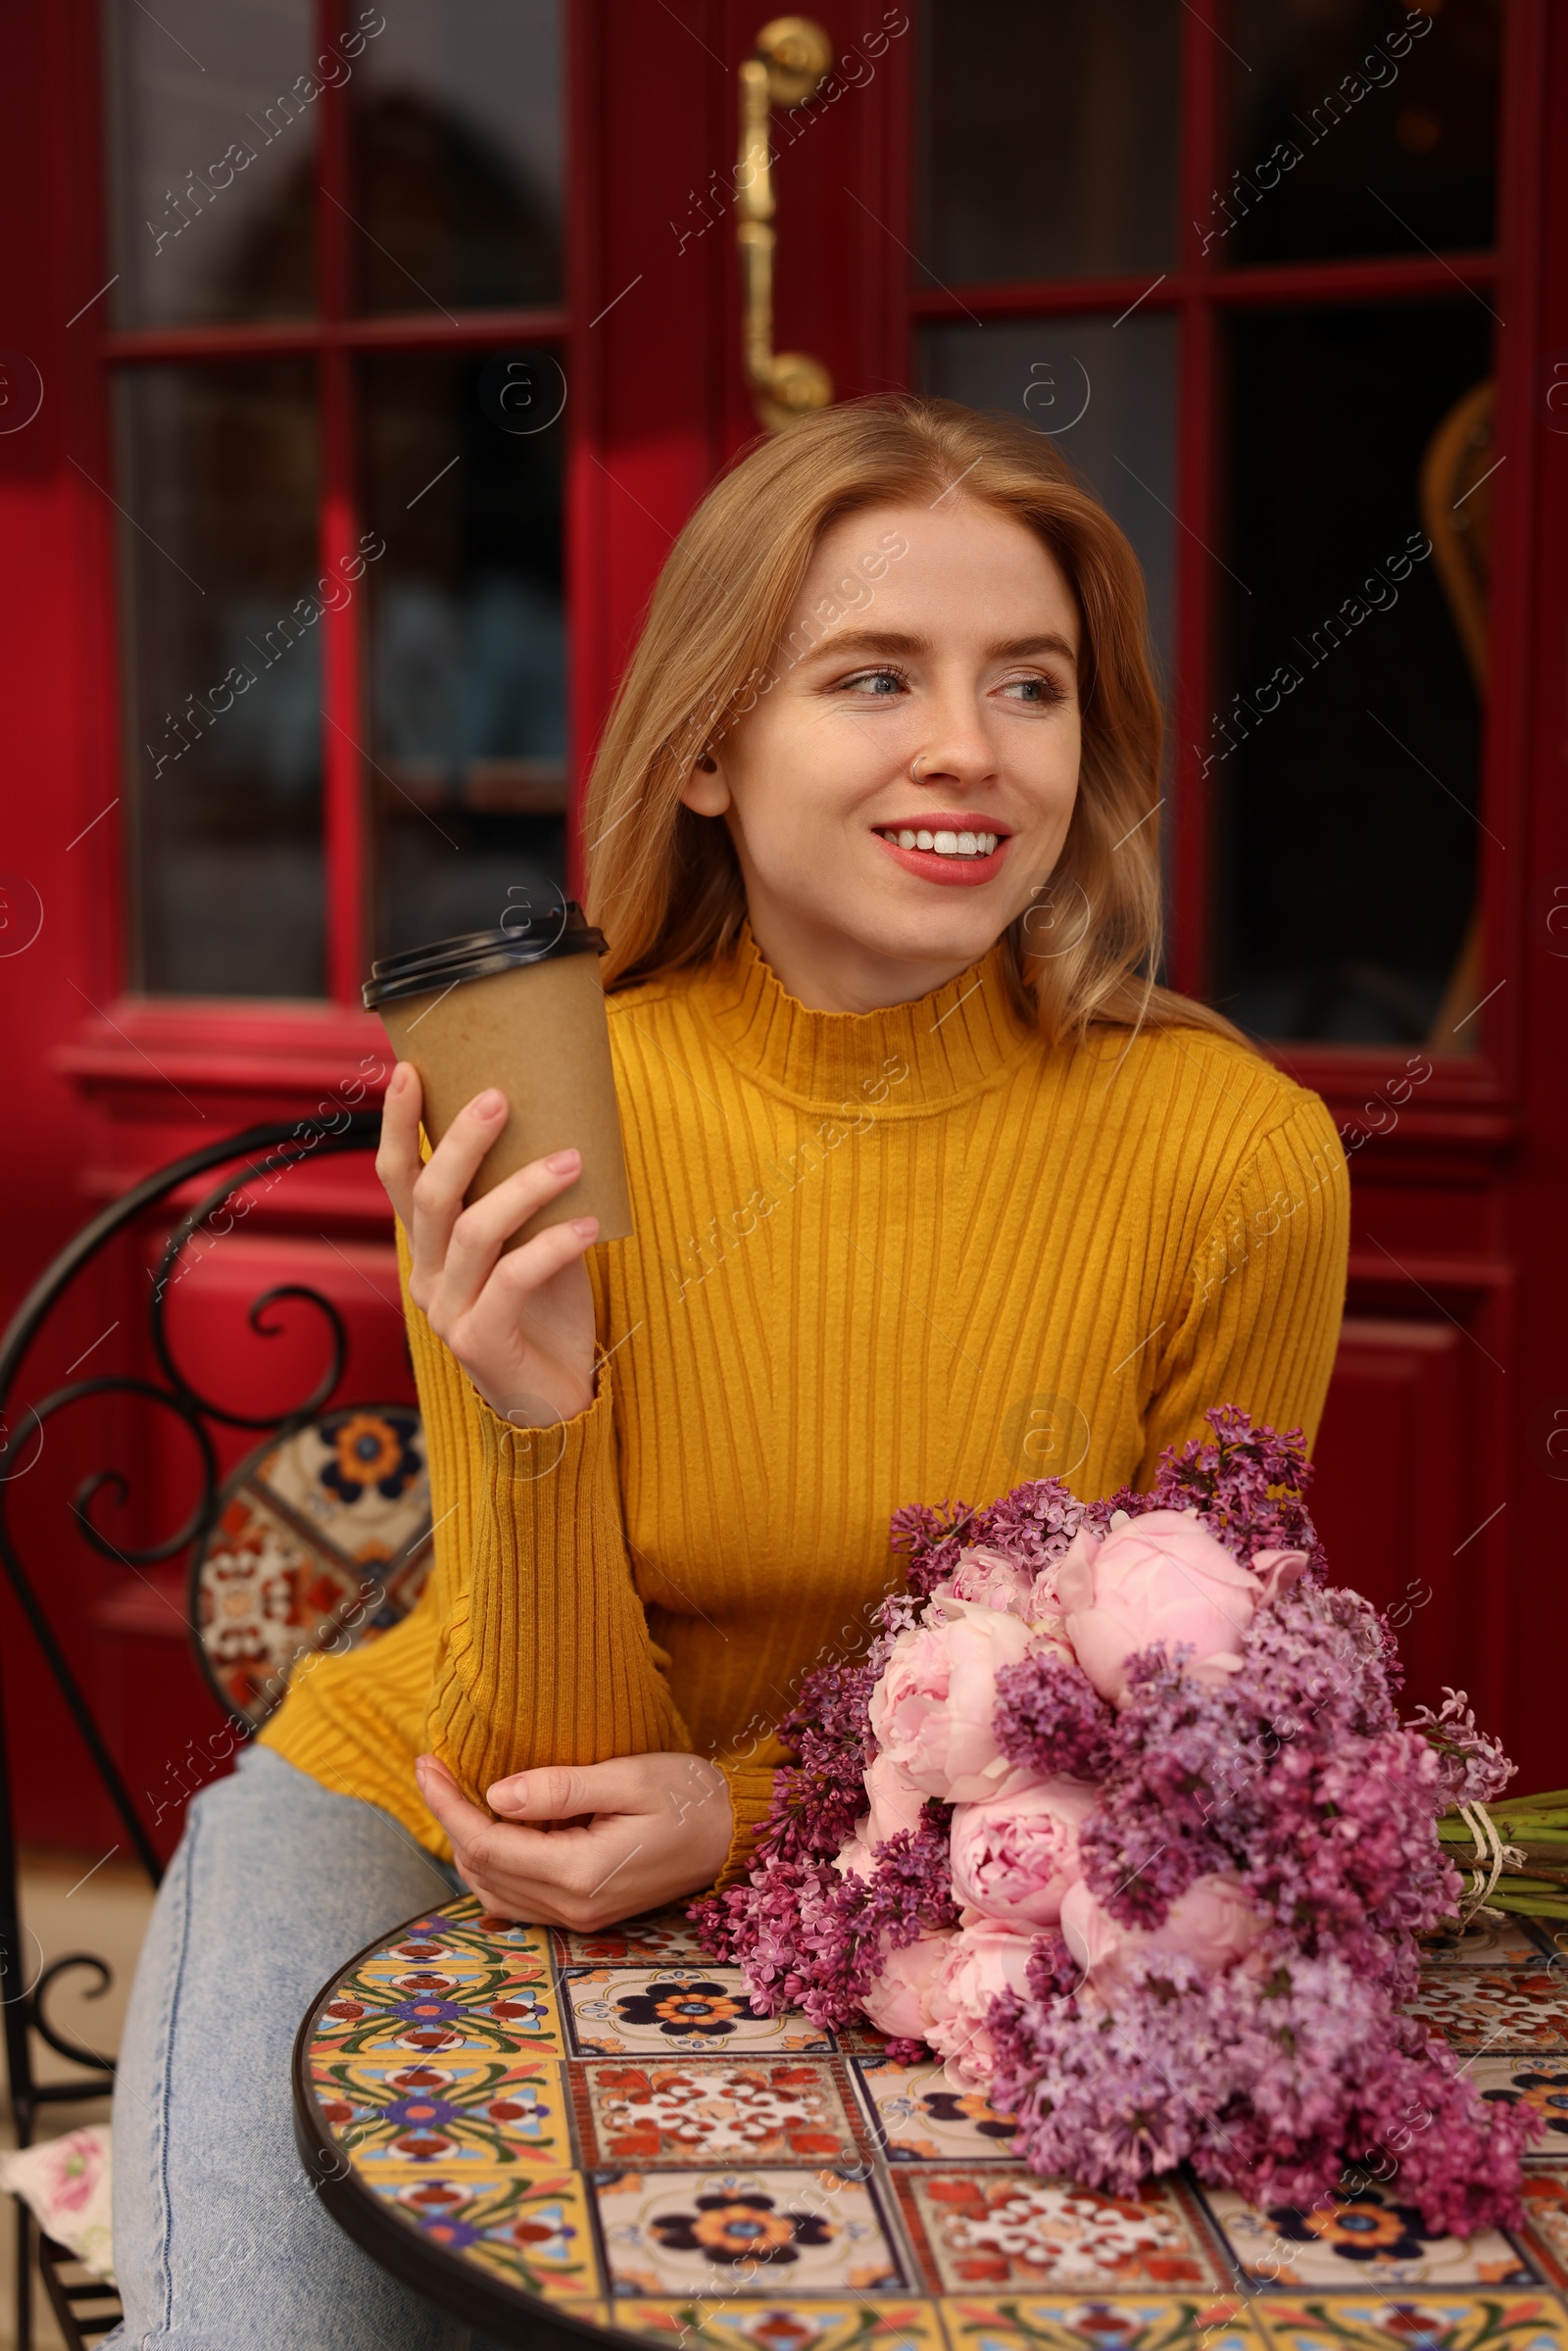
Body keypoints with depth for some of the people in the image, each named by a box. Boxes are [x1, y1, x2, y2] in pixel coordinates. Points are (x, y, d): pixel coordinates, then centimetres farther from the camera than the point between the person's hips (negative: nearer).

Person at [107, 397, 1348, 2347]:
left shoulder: (1232, 1158, -18)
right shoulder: (530, 1116, -18)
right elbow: (545, 1775, -14)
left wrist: (755, 1811, -21)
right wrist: (530, 1420, -33)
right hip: (416, 1823, 0)